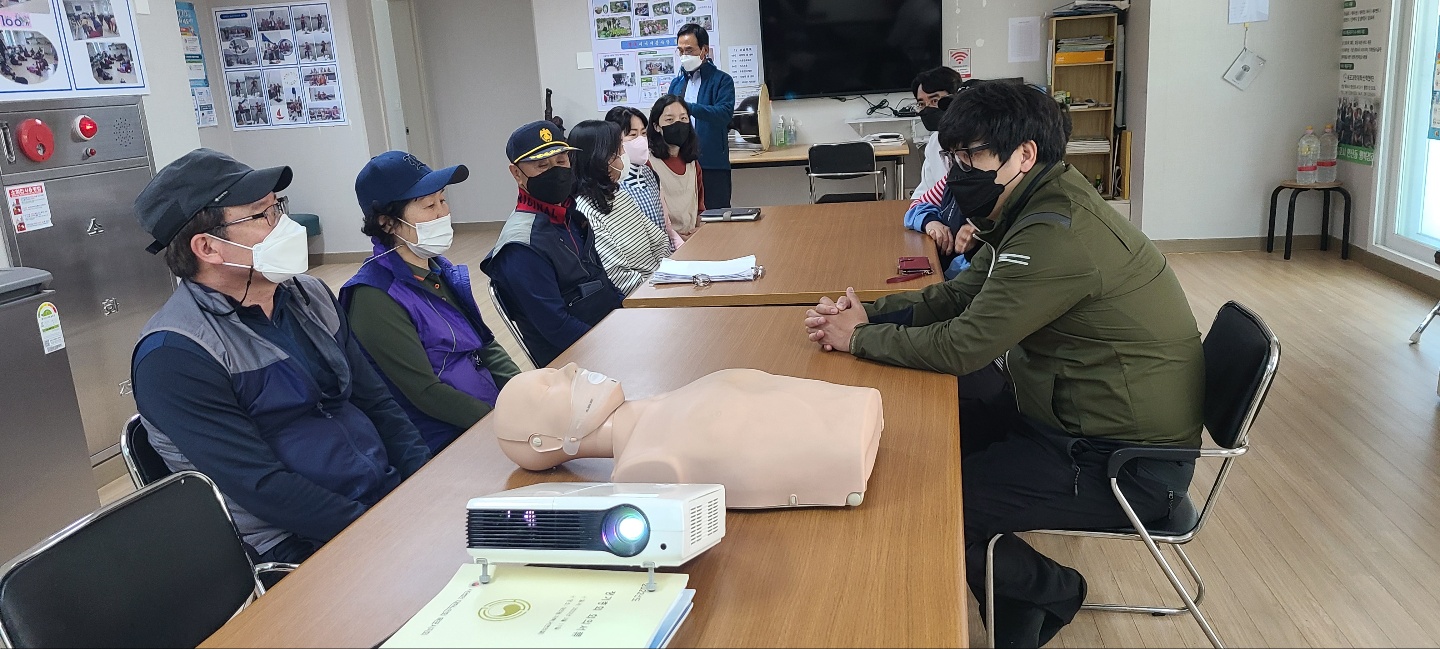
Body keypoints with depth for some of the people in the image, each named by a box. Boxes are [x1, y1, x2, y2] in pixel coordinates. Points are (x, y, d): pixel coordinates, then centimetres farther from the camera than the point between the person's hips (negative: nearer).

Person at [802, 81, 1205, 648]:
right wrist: (868, 312, -4)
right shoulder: (1037, 209, 4)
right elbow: (961, 294, 10)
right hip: (1072, 414, 10)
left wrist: (858, 338, -11)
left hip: (1126, 464, -10)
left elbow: (962, 346, -26)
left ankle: (1050, 592, 17)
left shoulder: (1058, 235, -28)